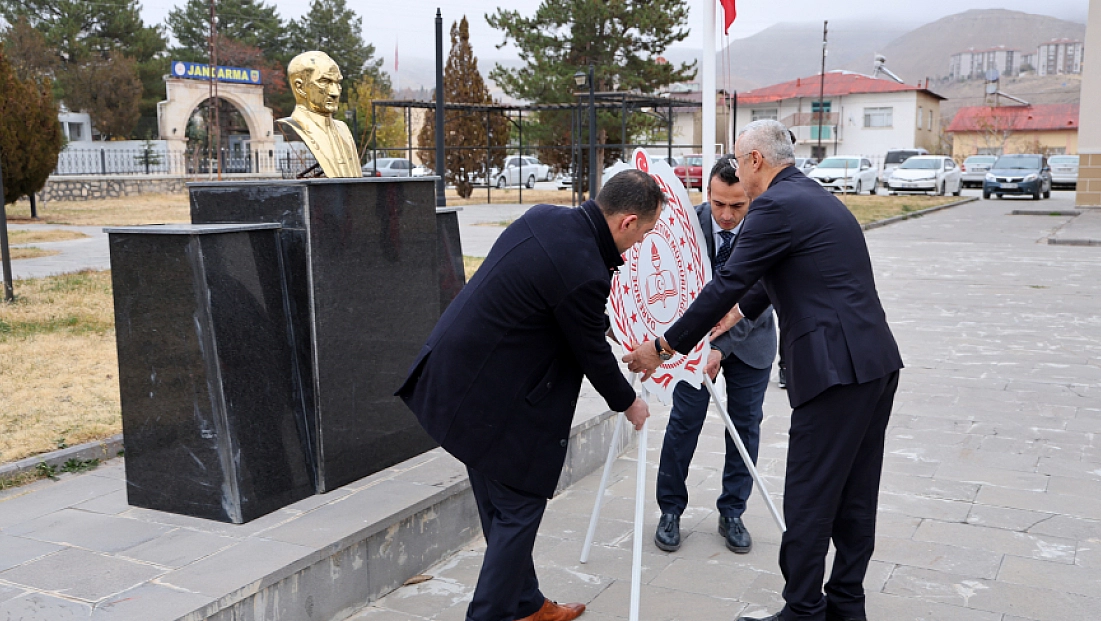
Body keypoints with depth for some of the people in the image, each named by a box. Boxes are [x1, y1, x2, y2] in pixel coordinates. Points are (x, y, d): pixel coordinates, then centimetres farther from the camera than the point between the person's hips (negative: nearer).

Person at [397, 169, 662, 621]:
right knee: (519, 507, 5)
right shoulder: (583, 274, -25)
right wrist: (627, 403, 8)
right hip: (489, 401, -10)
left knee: (502, 505, 19)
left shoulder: (544, 217, 1)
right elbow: (591, 353, -10)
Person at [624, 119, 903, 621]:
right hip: (878, 361, 10)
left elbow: (726, 284, -12)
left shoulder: (775, 207, -10)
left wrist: (662, 347, -4)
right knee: (855, 495, 16)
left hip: (835, 368, -10)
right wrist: (743, 308, 44)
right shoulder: (817, 197, 20)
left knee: (808, 499, 1)